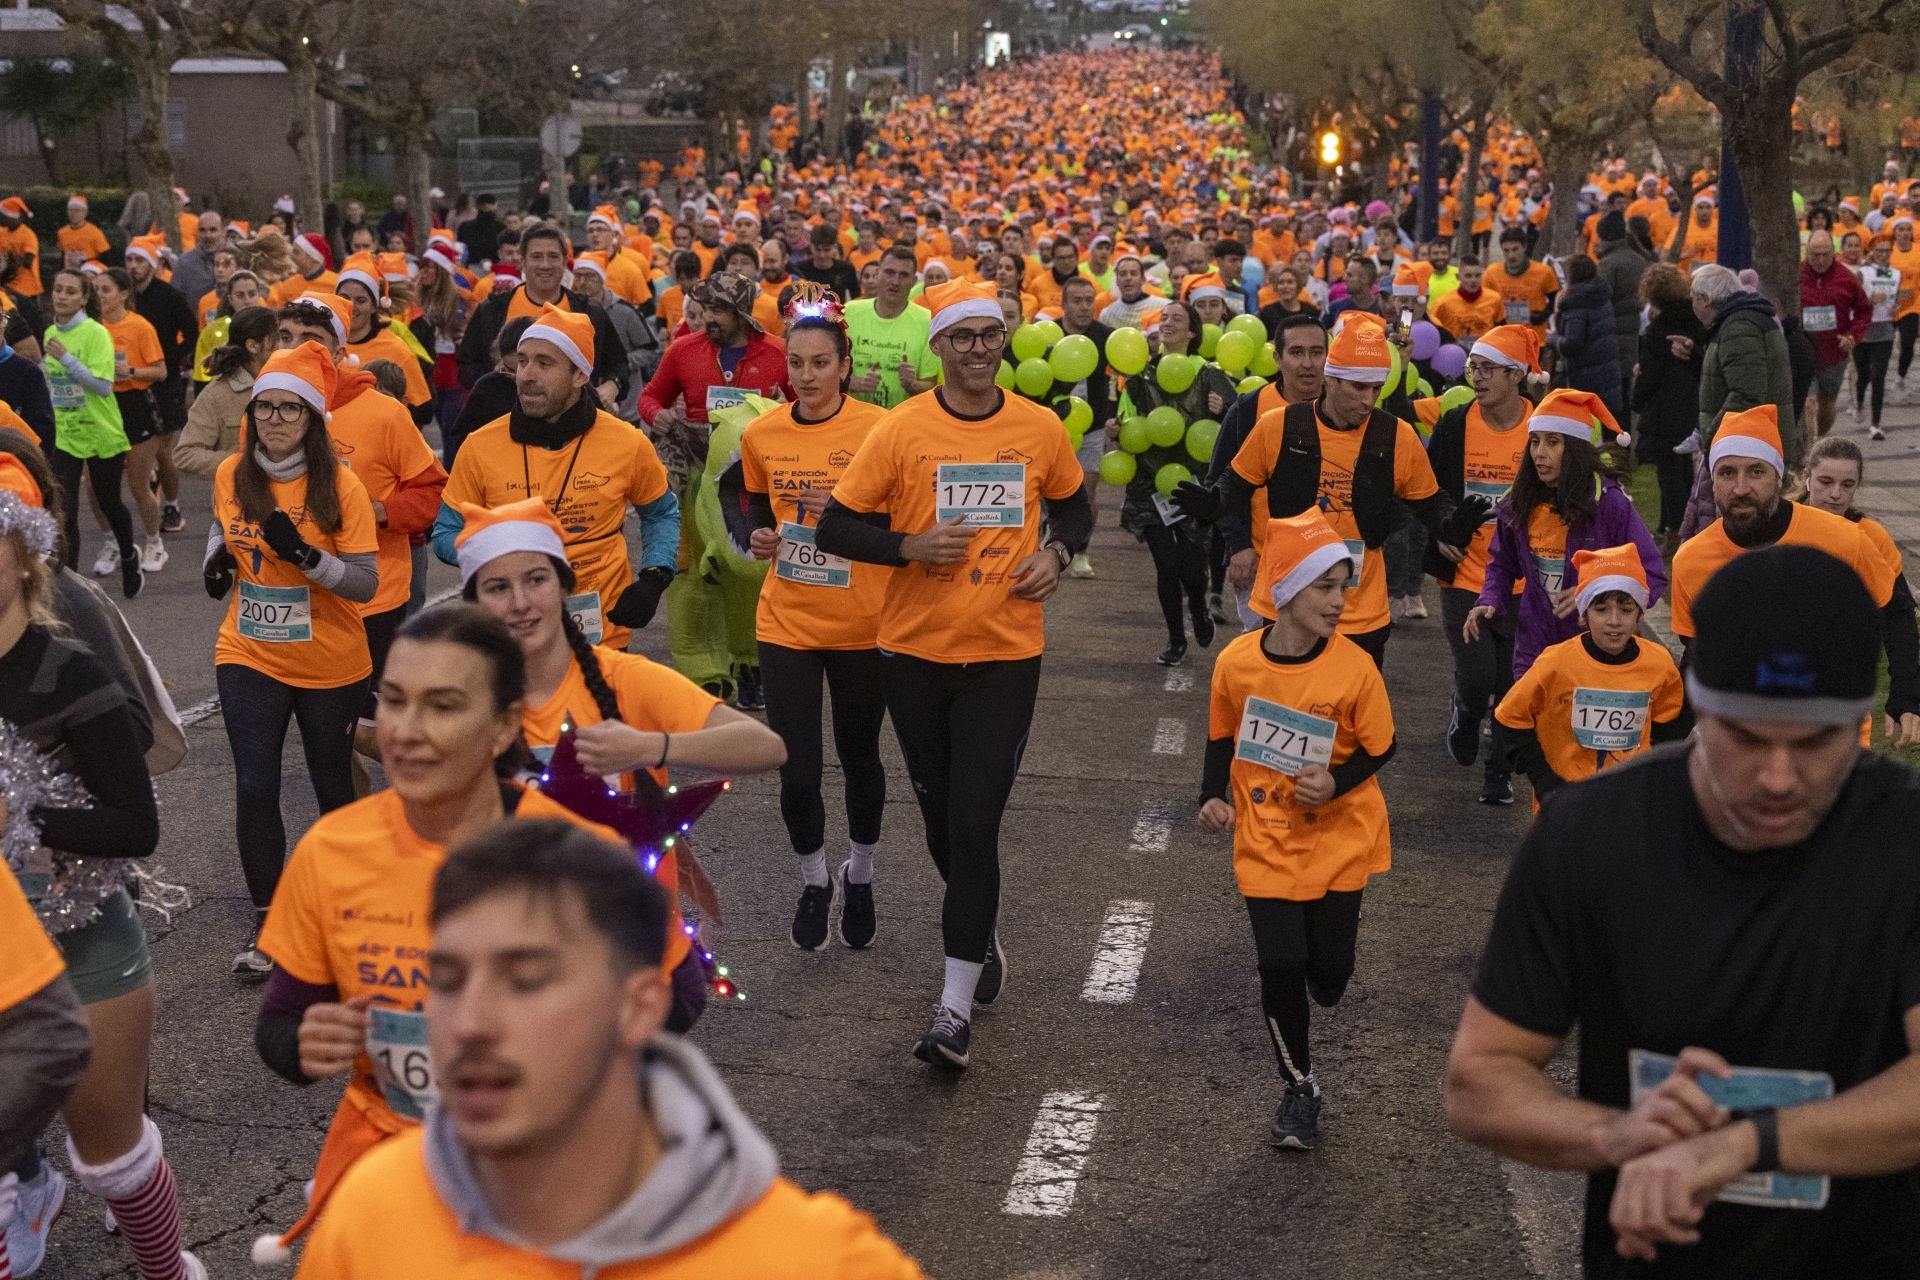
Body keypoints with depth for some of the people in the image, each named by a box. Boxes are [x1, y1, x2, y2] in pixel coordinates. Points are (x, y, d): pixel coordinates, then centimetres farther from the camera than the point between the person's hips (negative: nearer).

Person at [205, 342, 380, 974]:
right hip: (249, 657, 2)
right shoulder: (231, 476, -3)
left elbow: (366, 583, -16)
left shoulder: (339, 485, -14)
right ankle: (267, 921, 9)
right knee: (254, 788, -6)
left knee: (333, 786, 13)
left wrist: (304, 553, -30)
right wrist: (217, 556, 0)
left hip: (330, 666, -2)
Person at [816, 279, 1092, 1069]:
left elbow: (1073, 506, 18)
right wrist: (909, 546, -19)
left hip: (1006, 654, -1)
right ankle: (982, 931, 44)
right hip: (915, 649, 1)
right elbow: (834, 530, -3)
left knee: (974, 825, -8)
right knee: (942, 819, 16)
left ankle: (957, 1006, -2)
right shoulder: (901, 431, -5)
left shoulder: (1040, 429, 0)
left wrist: (1057, 553, -2)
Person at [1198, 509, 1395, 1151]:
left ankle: (1320, 982, 44)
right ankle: (1300, 1088, 17)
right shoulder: (1237, 661, -11)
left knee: (1329, 967, 3)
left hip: (1338, 838, 0)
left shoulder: (1354, 666, -15)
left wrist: (1336, 783, -21)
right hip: (1265, 839, 0)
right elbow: (1222, 737, 6)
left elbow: (1379, 748, -4)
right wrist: (1214, 797, -9)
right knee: (1280, 964, -4)